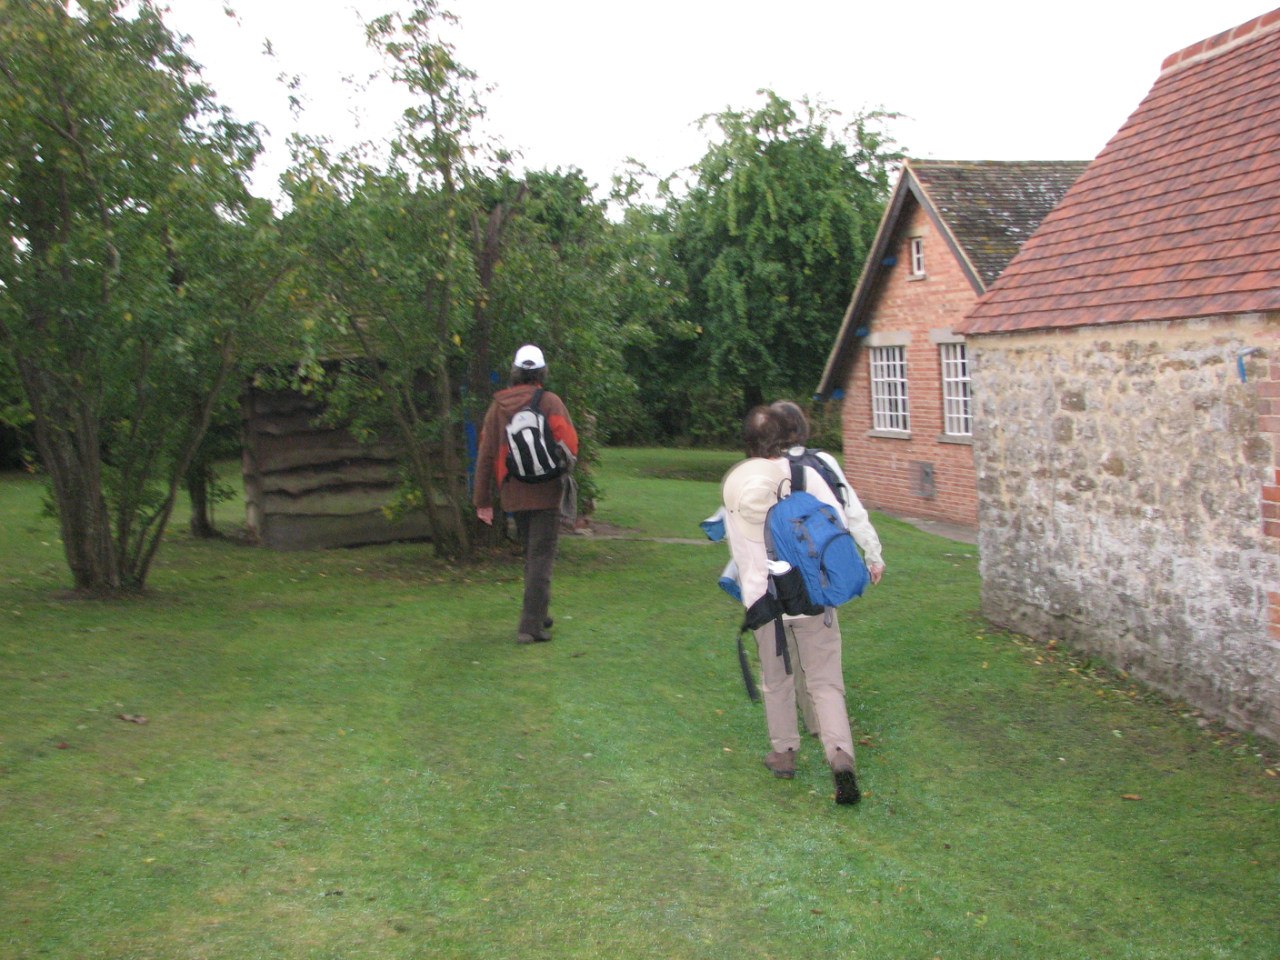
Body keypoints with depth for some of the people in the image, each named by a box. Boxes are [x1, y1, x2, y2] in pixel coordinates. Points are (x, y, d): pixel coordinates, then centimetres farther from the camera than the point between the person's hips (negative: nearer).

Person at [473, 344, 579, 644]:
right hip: (545, 495, -4)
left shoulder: (498, 406, 5)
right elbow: (569, 445, -13)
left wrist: (482, 500, 9)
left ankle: (538, 615, 30)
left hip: (513, 495, 4)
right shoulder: (550, 402, -8)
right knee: (541, 558, -2)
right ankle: (531, 625, -7)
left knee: (531, 555, 20)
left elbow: (485, 454, 5)